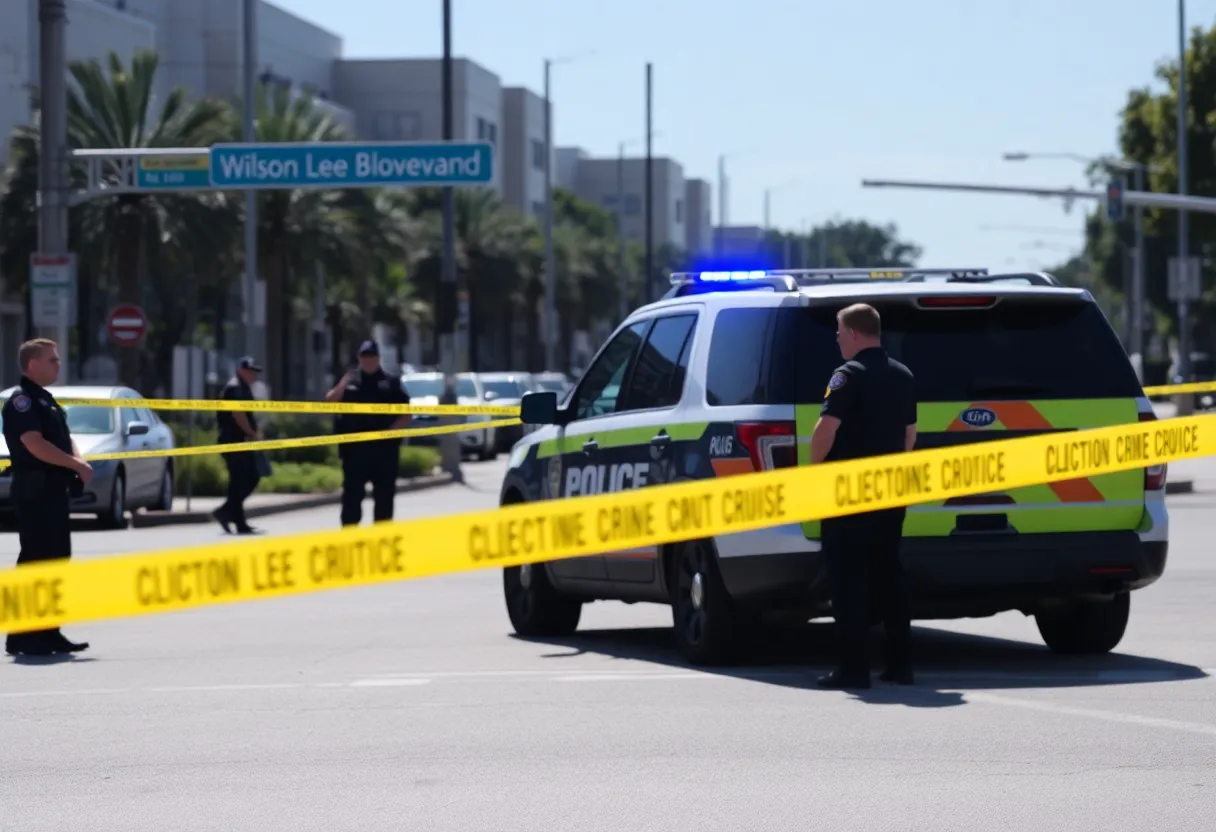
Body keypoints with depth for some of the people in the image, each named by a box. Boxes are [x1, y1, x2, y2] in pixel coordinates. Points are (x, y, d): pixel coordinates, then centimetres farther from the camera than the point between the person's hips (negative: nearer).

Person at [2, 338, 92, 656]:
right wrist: (76, 464, -16)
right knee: (35, 559, -10)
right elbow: (35, 444, -22)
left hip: (56, 489, 10)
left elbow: (64, 439, 22)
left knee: (57, 559, 11)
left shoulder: (46, 400, 19)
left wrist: (80, 463, 1)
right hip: (36, 490, -10)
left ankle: (48, 633, 17)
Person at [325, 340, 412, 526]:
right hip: (355, 448, 0)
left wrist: (392, 430, -10)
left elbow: (407, 415, 6)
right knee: (352, 494, 1)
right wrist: (343, 384, -15)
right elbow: (329, 403, -1)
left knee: (384, 497, 4)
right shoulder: (349, 381, 9)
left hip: (384, 449, 0)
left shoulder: (390, 384, 6)